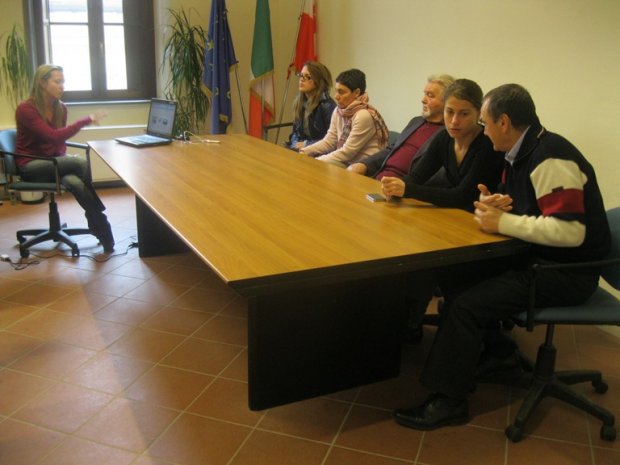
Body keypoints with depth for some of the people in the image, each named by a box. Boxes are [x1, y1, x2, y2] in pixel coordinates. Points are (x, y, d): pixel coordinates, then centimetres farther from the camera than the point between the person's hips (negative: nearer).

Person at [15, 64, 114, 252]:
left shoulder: (61, 108, 3)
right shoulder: (25, 109, -18)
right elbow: (53, 136, -29)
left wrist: (65, 156, -8)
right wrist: (86, 120, -30)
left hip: (52, 162, 6)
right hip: (31, 166, -5)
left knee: (76, 183, -32)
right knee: (81, 164, -30)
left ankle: (99, 227, -25)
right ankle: (101, 227, -23)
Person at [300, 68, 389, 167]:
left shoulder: (364, 115, -18)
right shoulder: (338, 111, 6)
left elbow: (347, 152, -17)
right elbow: (329, 141, 8)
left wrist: (315, 161, -17)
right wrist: (305, 151, -7)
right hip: (346, 162, 7)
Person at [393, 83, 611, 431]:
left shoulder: (551, 159, -23)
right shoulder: (522, 153, 9)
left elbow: (570, 230, -30)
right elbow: (523, 206, 21)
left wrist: (503, 222, -23)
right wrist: (496, 204, -3)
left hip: (566, 271, -10)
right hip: (536, 257, 10)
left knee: (466, 304, -20)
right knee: (455, 277, 7)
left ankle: (448, 402, -6)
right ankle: (485, 346, 27)